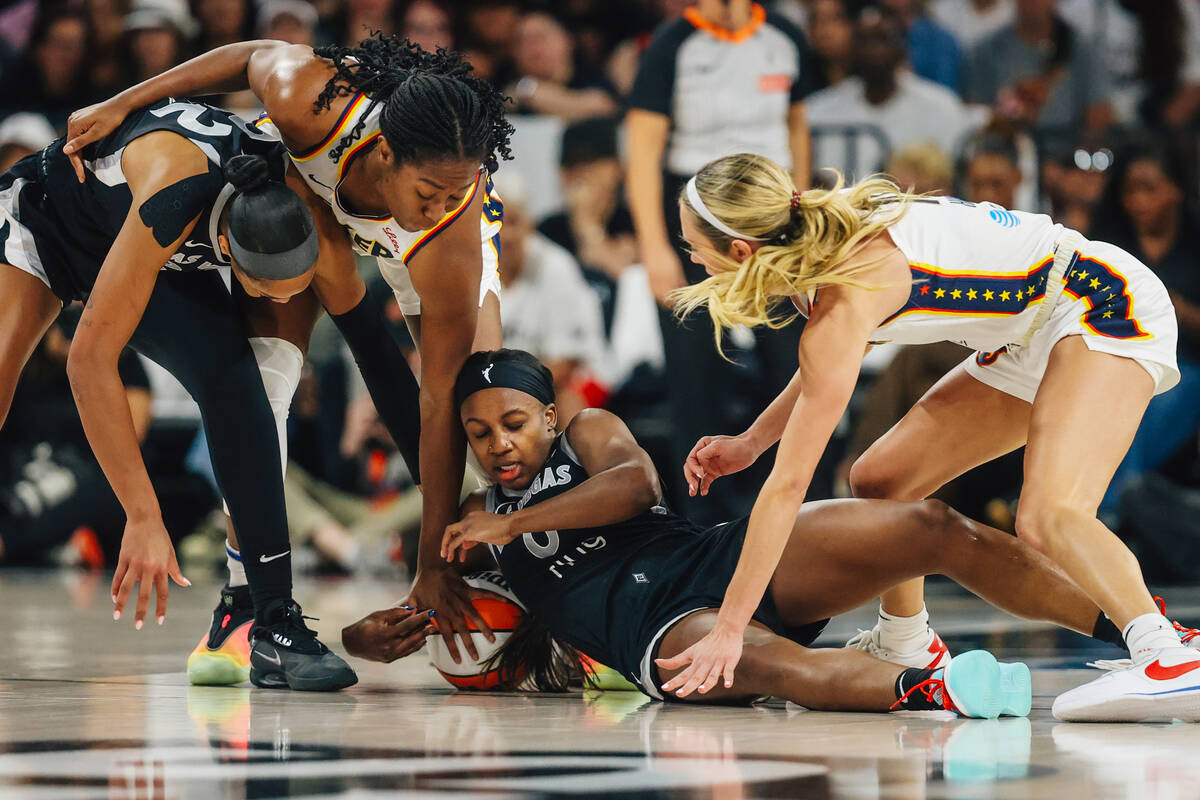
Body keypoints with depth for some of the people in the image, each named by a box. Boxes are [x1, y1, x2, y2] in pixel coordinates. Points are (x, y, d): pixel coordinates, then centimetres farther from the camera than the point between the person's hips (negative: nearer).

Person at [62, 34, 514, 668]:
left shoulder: (452, 244, -43)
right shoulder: (308, 101, -45)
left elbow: (439, 407, -36)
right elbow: (252, 55, -19)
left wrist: (433, 566, -31)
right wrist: (122, 104, -13)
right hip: (308, 185, 1)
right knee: (266, 367, -14)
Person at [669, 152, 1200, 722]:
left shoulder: (844, 302, -29)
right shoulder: (819, 239, -3)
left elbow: (786, 486, -29)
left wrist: (728, 631, -26)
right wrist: (748, 442, 13)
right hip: (1028, 341, 10)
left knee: (1047, 517, -32)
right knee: (878, 482, 10)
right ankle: (903, 649, 28)